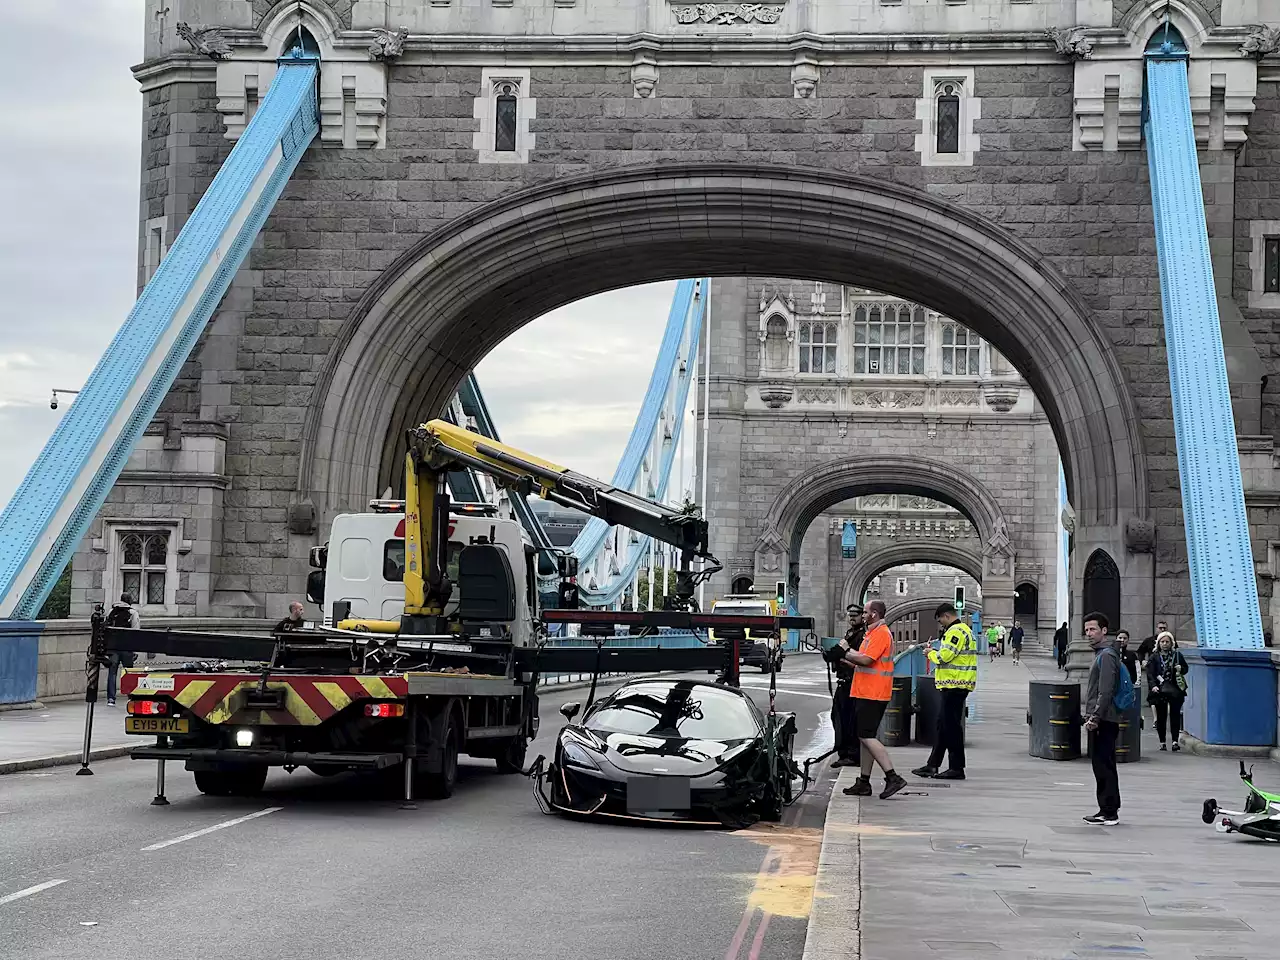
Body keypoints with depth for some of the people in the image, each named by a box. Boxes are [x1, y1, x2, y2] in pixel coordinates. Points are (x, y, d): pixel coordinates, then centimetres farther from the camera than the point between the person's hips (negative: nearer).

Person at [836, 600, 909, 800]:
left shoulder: (881, 633, -13)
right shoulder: (874, 633, 21)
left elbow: (866, 660, -22)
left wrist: (846, 651, -7)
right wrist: (845, 659, 16)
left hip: (873, 694, -11)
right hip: (867, 693, 11)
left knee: (867, 737, -13)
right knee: (866, 737, 11)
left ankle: (893, 777, -16)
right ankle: (864, 782, 15)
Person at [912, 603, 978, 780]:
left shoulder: (956, 631, -14)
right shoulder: (963, 630, 21)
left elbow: (944, 656, -21)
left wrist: (931, 653, -2)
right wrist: (934, 653, 11)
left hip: (954, 686, -11)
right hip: (955, 685, 11)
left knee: (951, 725, -6)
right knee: (943, 724, 13)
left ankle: (957, 768, -3)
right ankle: (933, 765, 18)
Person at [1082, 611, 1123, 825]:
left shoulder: (1106, 655, -13)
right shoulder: (1103, 653, 20)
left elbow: (1106, 691, -20)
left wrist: (1095, 717, -20)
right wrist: (1091, 716, 22)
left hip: (1104, 721, -11)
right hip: (1103, 720, 11)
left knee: (1104, 766, -9)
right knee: (1103, 766, 13)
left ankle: (1109, 812, -7)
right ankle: (1108, 811, 18)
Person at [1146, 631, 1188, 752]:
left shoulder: (1177, 655, 10)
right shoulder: (1153, 658, 5)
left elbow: (1185, 668, 18)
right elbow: (1150, 674, -3)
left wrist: (1180, 669, -6)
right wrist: (1153, 686, -19)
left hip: (1175, 691, 0)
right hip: (1159, 691, 0)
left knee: (1175, 715, -7)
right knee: (1161, 716, 3)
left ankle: (1175, 741, -7)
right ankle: (1162, 742, 11)